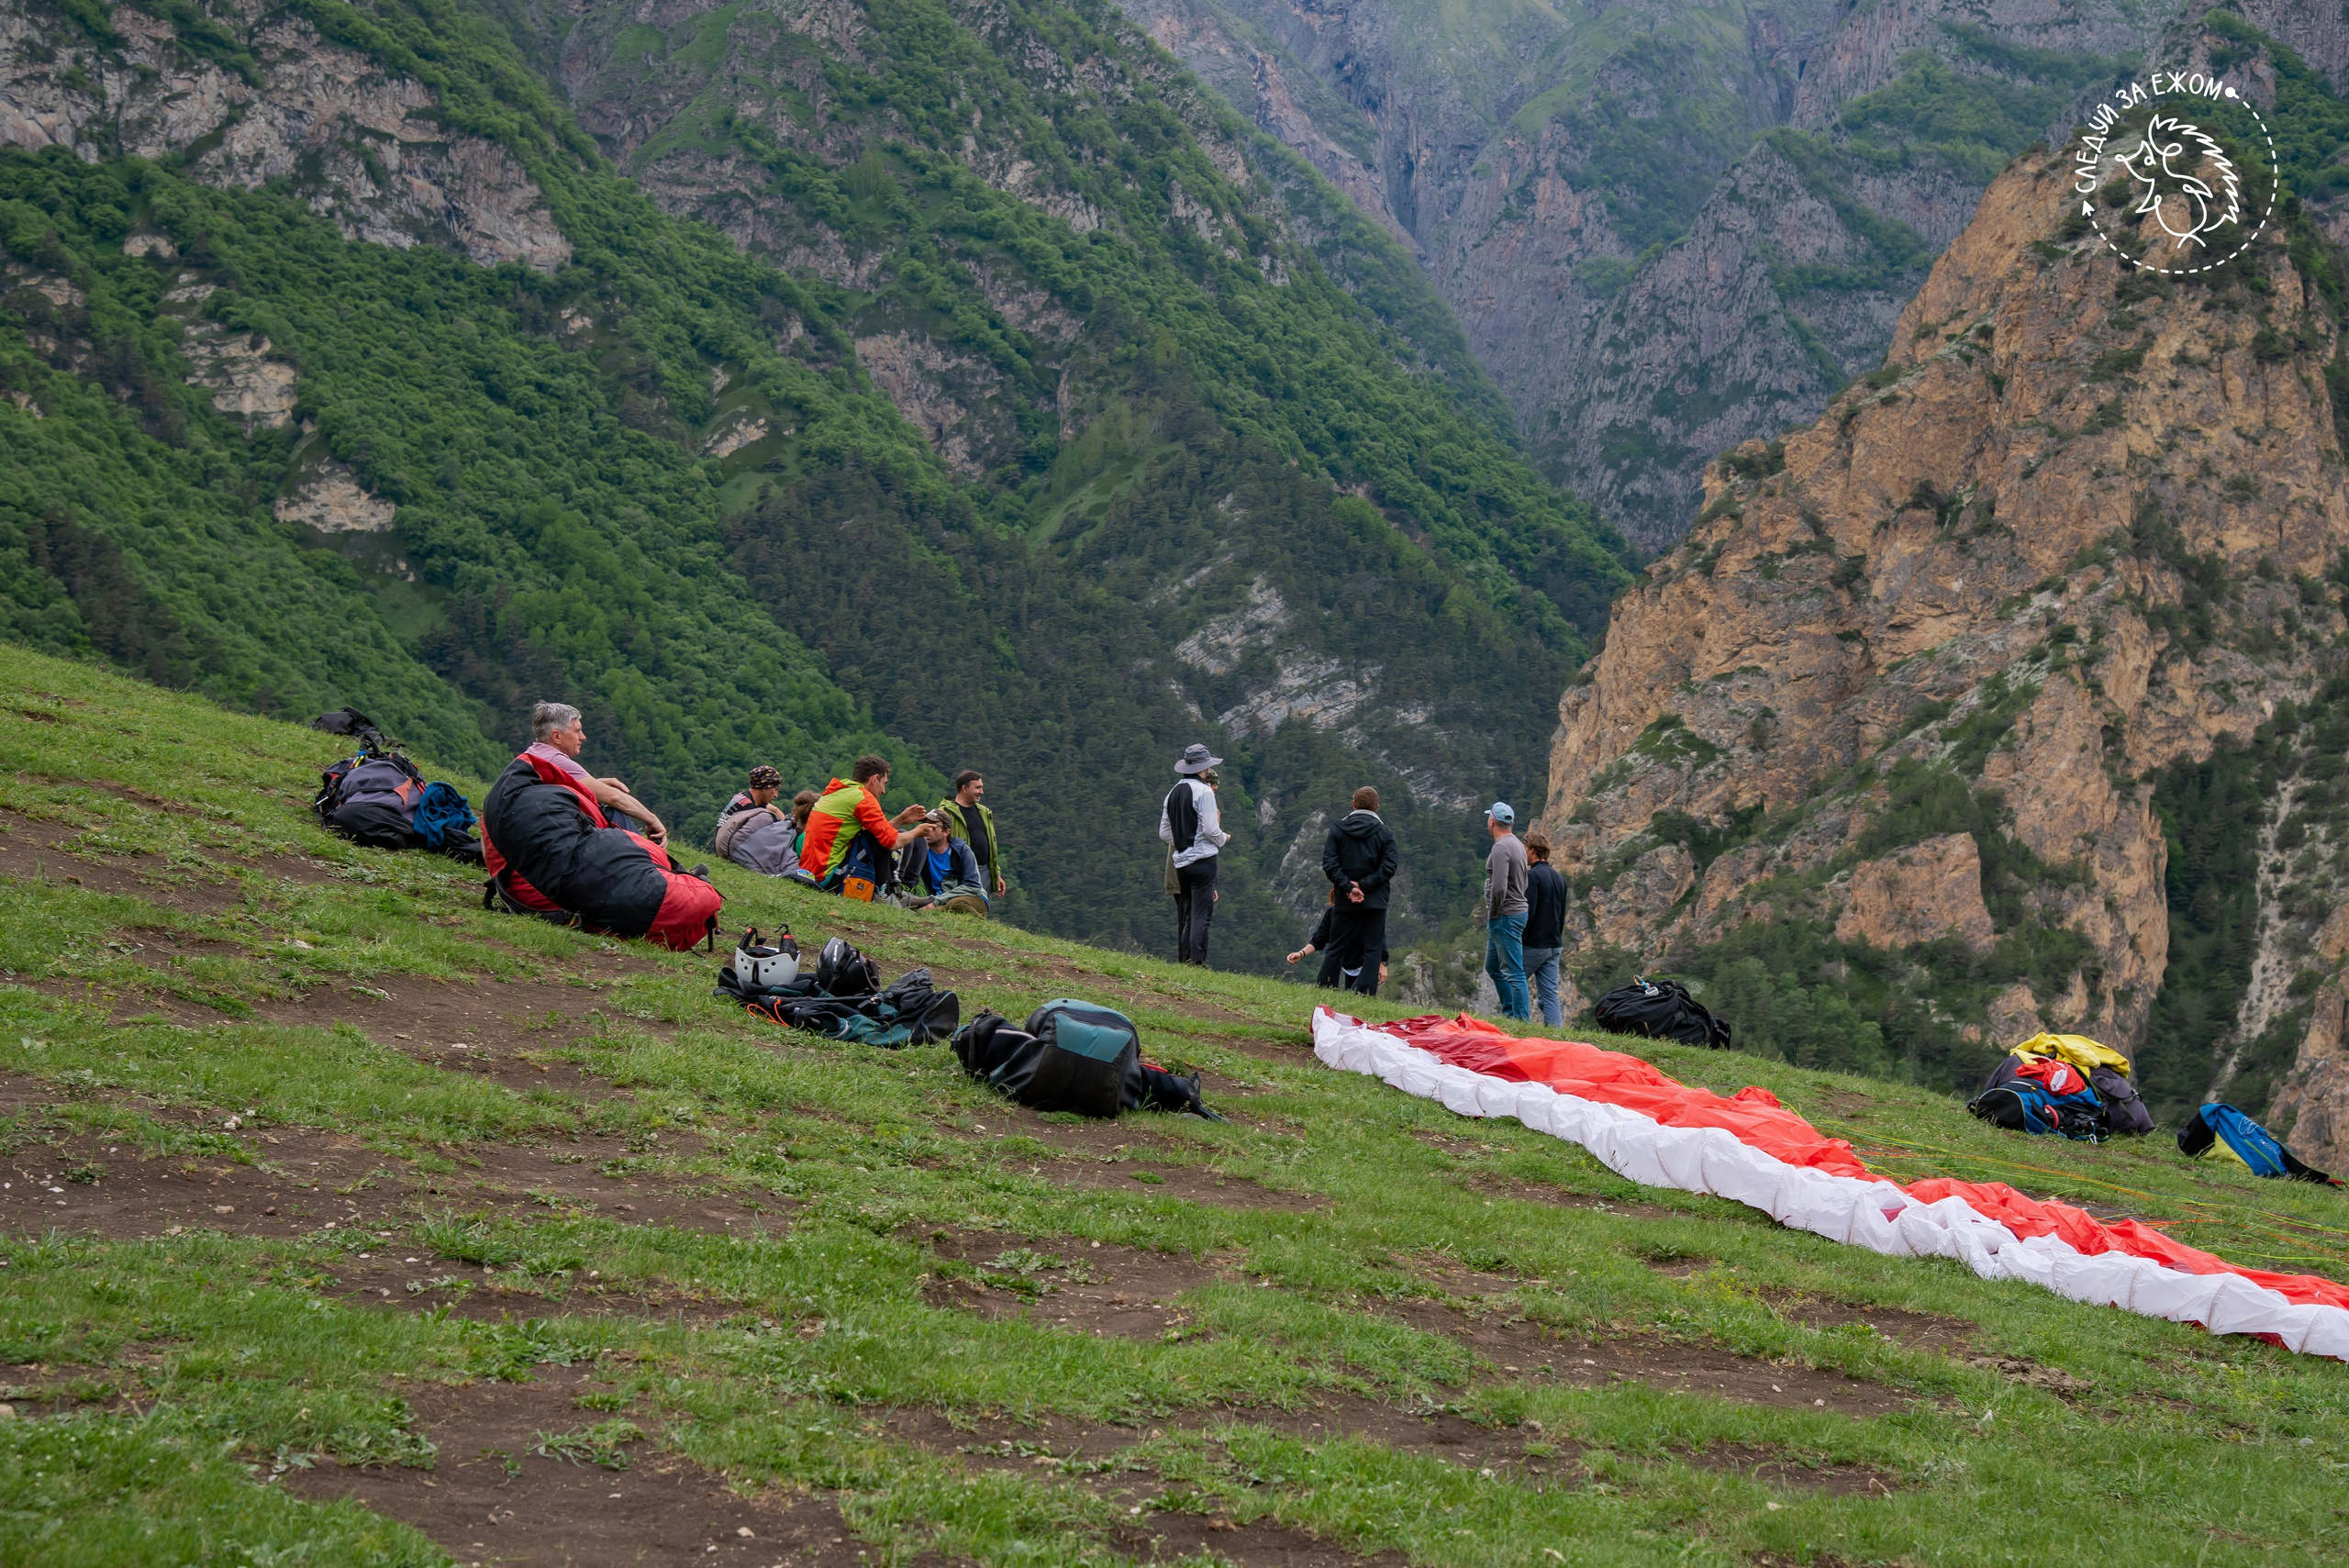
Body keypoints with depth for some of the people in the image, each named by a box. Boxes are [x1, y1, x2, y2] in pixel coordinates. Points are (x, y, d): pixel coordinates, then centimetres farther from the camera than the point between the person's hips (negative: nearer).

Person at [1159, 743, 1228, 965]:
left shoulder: (1173, 793, 13)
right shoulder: (1204, 791, -9)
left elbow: (1164, 832, 14)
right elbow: (1210, 829, -14)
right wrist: (1224, 838, 5)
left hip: (1180, 862, 7)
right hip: (1202, 859, -7)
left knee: (1185, 915, 12)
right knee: (1201, 914, -8)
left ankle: (1183, 959, 11)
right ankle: (1197, 961, -13)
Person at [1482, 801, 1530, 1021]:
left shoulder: (1501, 848, -18)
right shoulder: (1517, 844, 14)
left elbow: (1499, 888, -27)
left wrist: (1493, 914, -12)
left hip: (1505, 918, -11)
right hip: (1516, 911, 11)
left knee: (1513, 972, -7)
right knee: (1493, 966, 20)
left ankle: (1520, 1018, -5)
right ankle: (1509, 1010, 24)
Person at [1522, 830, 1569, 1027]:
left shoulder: (1533, 876, -13)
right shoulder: (1559, 878, 14)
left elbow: (1528, 913, -19)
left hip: (1533, 945, -7)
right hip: (1554, 946, 7)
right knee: (1550, 995, 4)